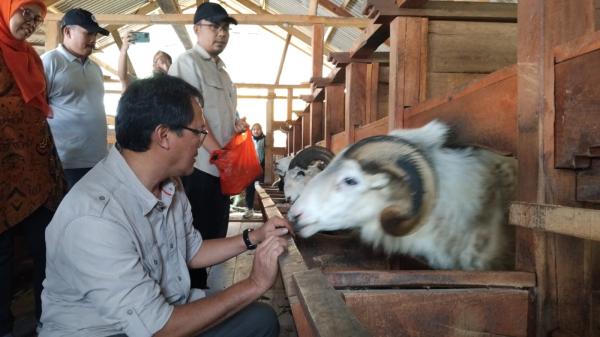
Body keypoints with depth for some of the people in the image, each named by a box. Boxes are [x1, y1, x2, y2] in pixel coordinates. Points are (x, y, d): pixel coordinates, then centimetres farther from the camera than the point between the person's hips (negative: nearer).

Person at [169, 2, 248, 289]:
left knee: (215, 234, 14)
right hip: (198, 166, -9)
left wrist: (237, 124, 6)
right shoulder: (188, 62, -8)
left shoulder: (221, 69, 20)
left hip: (221, 166, 9)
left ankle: (201, 288, 27)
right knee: (197, 237, -2)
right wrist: (218, 152, -19)